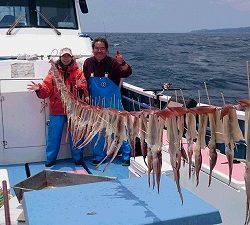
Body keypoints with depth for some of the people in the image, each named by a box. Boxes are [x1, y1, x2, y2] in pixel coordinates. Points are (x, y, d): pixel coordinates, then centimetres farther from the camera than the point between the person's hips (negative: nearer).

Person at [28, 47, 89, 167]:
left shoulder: (78, 72, 2)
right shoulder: (53, 72, 4)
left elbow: (85, 91, -5)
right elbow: (47, 90, 0)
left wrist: (81, 87, -26)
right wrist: (39, 89, -20)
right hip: (57, 110, 0)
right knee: (54, 135, 7)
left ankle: (77, 158, 26)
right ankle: (50, 158, 22)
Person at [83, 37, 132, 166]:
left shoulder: (113, 62, -12)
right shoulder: (88, 63, -1)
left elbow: (127, 73, -26)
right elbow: (84, 82, 10)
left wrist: (122, 63, -44)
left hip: (112, 102, -4)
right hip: (96, 103, 4)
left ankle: (127, 156, 16)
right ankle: (98, 156, 28)